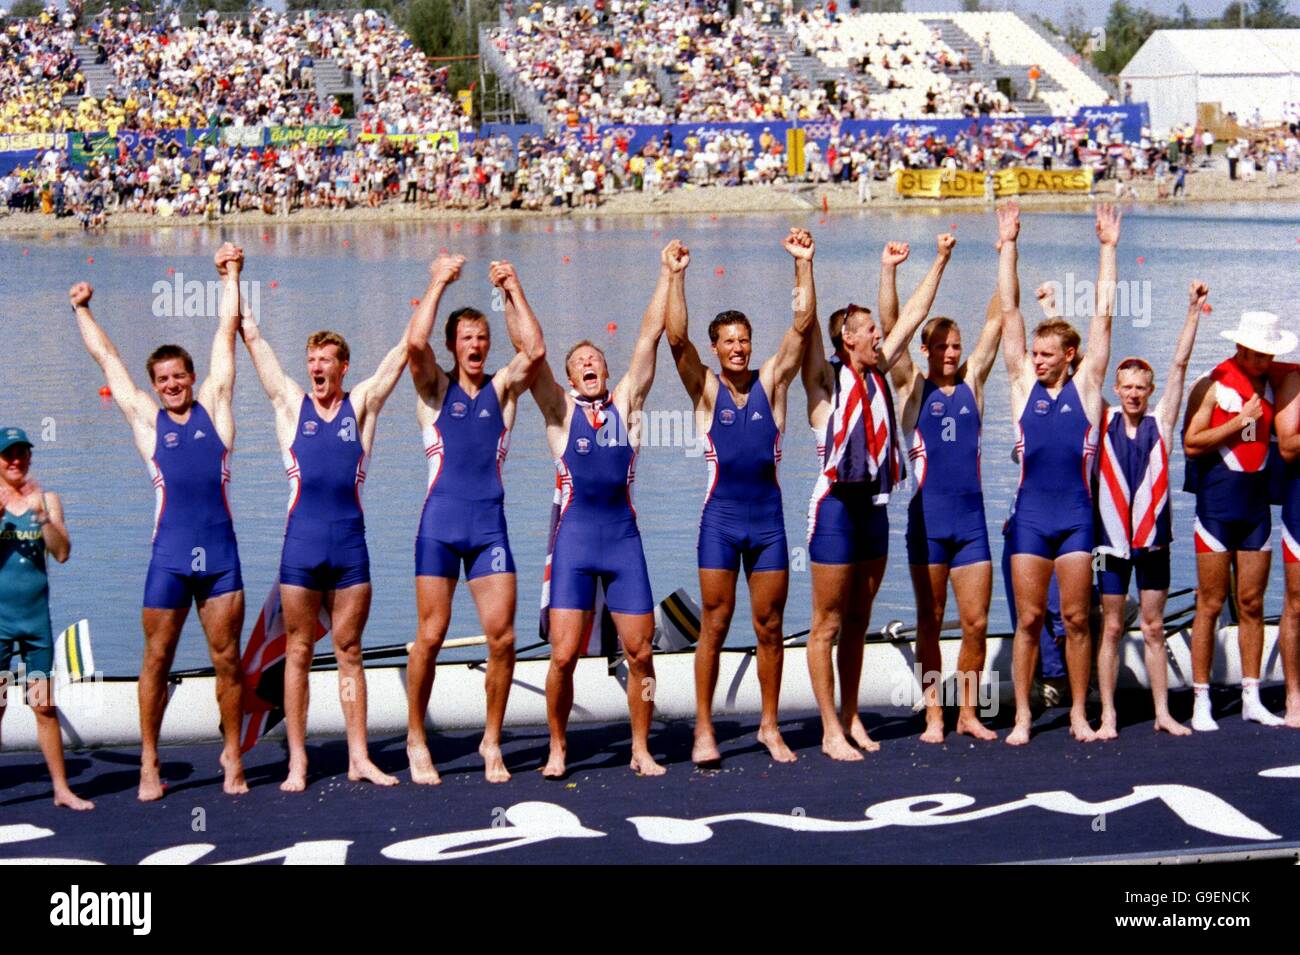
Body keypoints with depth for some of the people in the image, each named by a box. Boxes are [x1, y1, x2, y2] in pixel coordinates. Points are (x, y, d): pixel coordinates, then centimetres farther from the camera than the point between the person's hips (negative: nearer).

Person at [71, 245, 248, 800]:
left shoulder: (213, 407, 9)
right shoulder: (146, 419, 8)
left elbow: (226, 334, 11)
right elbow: (106, 357, 18)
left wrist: (231, 275, 13)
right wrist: (82, 310, 25)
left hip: (220, 553, 0)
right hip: (169, 556, 0)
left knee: (227, 658, 4)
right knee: (157, 659, 2)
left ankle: (232, 757, 13)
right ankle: (149, 764, 9)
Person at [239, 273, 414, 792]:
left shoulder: (361, 406, 8)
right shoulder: (291, 404, 7)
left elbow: (403, 349, 8)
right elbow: (254, 339, 9)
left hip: (351, 544, 1)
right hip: (302, 544, -1)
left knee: (349, 652, 6)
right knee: (298, 653, 3)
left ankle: (359, 758, 10)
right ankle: (297, 762, 6)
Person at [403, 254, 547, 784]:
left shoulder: (502, 388, 11)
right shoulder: (435, 388, 7)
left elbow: (535, 351, -8)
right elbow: (415, 342, -12)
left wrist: (514, 291, -4)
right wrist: (439, 283, -6)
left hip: (489, 525, 2)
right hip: (440, 523, -2)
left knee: (502, 638, -4)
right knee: (431, 636, -1)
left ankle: (491, 742, 10)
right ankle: (416, 739, 13)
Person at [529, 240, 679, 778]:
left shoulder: (626, 402, 11)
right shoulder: (560, 409, 7)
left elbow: (650, 336, 6)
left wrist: (669, 276, 2)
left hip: (624, 536, 2)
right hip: (574, 537, -2)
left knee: (639, 652, 1)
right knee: (563, 656, -6)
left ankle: (641, 749, 14)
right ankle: (557, 748, 11)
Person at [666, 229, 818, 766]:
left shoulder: (771, 383, 4)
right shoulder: (706, 390, 0)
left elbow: (803, 324, -3)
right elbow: (676, 339, -14)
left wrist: (803, 264, -11)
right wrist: (676, 278, -21)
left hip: (768, 519, 2)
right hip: (721, 519, -2)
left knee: (770, 626, 7)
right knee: (714, 625, 0)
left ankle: (769, 726, 16)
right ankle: (704, 730, 5)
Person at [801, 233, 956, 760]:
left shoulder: (877, 372, 12)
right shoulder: (826, 379, -5)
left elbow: (913, 315, 17)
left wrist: (940, 261, 19)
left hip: (875, 504, 7)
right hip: (838, 504, -7)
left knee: (857, 623, 12)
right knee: (827, 625, -2)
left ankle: (851, 719, 18)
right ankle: (831, 731, -1)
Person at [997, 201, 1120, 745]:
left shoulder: (1085, 385, 3)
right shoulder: (1024, 383, 5)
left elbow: (1103, 313, 2)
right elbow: (1009, 312, 4)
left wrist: (1108, 249, 1)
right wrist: (1008, 247, 2)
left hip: (1076, 513, 0)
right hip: (1030, 512, 0)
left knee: (1076, 618, 3)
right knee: (1028, 619, 2)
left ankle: (1079, 715, 11)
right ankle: (1023, 716, 7)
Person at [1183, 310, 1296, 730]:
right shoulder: (1212, 385, -7)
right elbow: (1191, 443, -13)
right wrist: (1240, 420, -16)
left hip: (1256, 506, 5)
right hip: (1217, 506, -5)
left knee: (1252, 605, 7)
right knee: (1210, 605, -2)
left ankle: (1251, 699, 13)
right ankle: (1201, 702, 2)